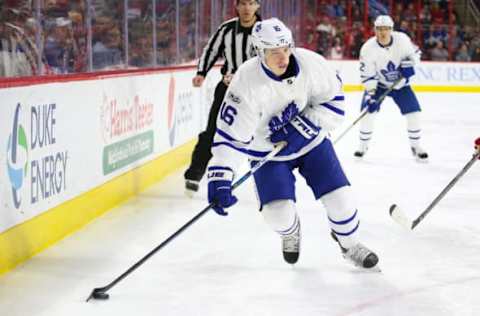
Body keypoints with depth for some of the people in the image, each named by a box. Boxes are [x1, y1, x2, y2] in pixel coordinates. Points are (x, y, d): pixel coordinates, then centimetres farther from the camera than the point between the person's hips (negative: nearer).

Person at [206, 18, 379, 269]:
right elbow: (230, 137, -30)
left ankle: (349, 243, 28)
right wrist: (220, 179, -39)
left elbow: (332, 99, -10)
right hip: (267, 150, -2)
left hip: (310, 141, 2)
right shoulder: (247, 83, -31)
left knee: (338, 195, -4)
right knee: (278, 211, -14)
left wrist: (301, 126, -23)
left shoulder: (310, 63, -23)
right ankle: (290, 231, 26)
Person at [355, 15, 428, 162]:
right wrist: (371, 94, -29)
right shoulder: (368, 48, -24)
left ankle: (416, 146, 10)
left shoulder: (402, 39, -20)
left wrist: (409, 63, -21)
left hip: (400, 83, 1)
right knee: (368, 111, -13)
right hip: (378, 84, -1)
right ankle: (363, 145, 7)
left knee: (413, 111, -7)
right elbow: (367, 75, -21)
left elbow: (415, 52, -2)